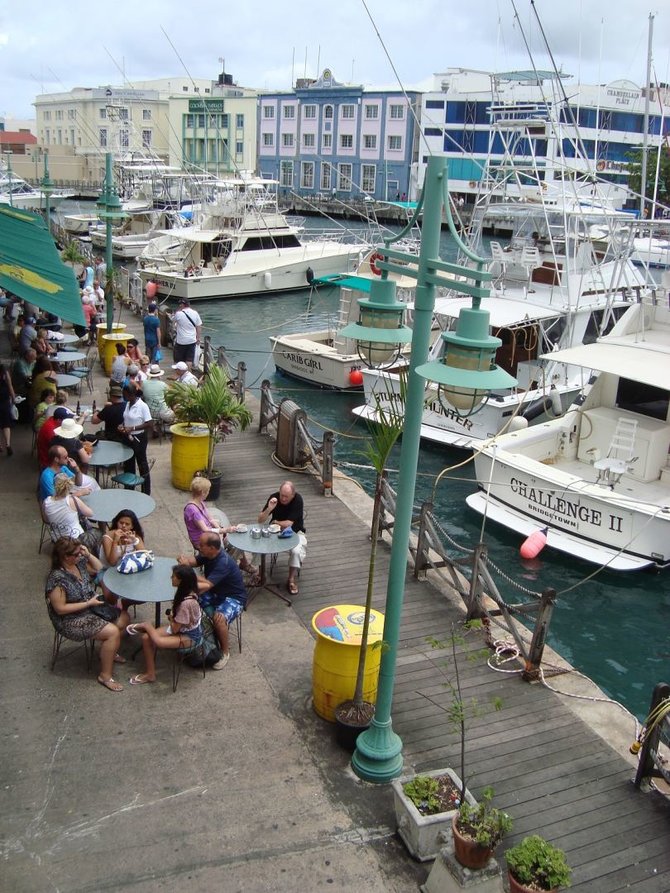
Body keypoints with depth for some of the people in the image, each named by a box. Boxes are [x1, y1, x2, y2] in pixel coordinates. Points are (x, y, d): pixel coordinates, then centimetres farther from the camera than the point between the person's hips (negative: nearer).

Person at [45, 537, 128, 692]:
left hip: (91, 607, 9)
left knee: (123, 618, 6)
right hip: (71, 620, -9)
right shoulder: (57, 579, -28)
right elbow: (60, 609, -25)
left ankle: (109, 652, 29)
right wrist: (88, 603, -23)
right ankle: (105, 676, -7)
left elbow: (99, 569, 11)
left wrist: (88, 554, -7)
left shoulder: (79, 562, -6)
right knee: (113, 632, -21)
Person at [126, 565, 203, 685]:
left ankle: (144, 626, 0)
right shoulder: (188, 592, -9)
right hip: (182, 628, 9)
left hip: (191, 637, -9)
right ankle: (149, 673, 8)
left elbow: (174, 629, -22)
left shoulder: (186, 603, -32)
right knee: (146, 638, -6)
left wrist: (170, 617, -1)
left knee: (158, 642, -31)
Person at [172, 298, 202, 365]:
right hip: (192, 341, 3)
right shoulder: (195, 313, -2)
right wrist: (198, 337, 12)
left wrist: (179, 310, 1)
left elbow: (173, 320, 7)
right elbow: (199, 327, 2)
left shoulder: (179, 314, -14)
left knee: (178, 360, 11)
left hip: (181, 341, -3)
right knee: (190, 360, 7)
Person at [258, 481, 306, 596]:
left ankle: (291, 580, -10)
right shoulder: (274, 497, -13)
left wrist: (275, 522, -7)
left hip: (294, 532, -3)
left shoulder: (298, 499, -22)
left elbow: (288, 524, -23)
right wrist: (269, 509, -31)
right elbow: (260, 520, -13)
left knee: (296, 551, -31)